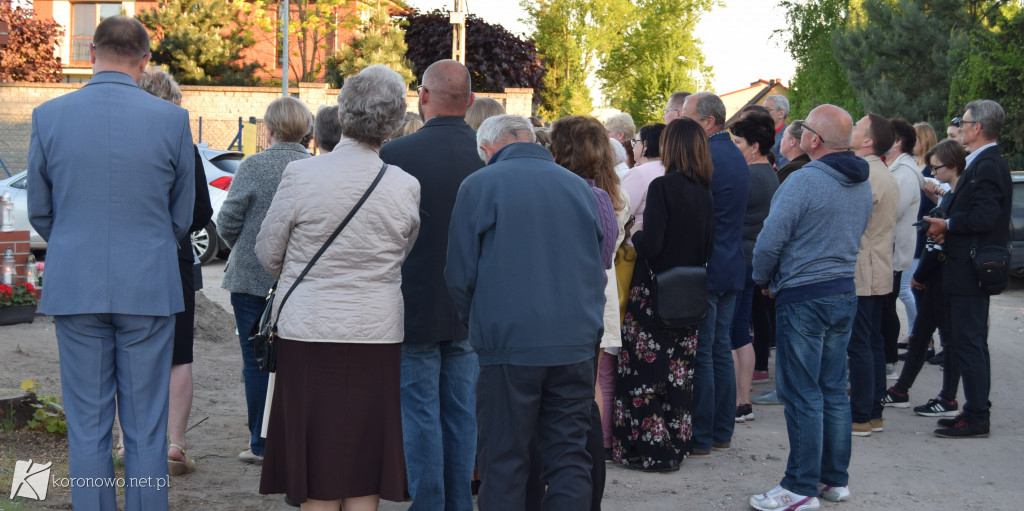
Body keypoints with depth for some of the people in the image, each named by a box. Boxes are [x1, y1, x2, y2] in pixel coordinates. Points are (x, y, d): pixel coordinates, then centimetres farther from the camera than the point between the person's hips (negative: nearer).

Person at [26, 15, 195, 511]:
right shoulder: (172, 119, -5)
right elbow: (182, 216, 4)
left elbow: (40, 213, 7)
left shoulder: (49, 116, -3)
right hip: (148, 287, -1)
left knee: (87, 427, 9)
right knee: (145, 428, 7)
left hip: (75, 286, 1)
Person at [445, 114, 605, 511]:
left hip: (510, 344, -3)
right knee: (570, 459, 7)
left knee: (504, 463, 4)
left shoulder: (479, 186, -1)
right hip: (576, 344, 4)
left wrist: (478, 326, 14)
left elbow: (460, 275, -2)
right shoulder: (579, 186, 11)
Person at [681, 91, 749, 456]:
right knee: (721, 351, 14)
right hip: (731, 268, 9)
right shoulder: (736, 156, 13)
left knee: (700, 355, -3)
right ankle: (722, 432, 19)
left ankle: (700, 437, 2)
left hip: (704, 271, -9)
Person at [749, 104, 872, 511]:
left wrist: (764, 280, 0)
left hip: (804, 297, -8)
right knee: (833, 390, 14)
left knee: (801, 394, -2)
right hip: (845, 293, 8)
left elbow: (770, 240, -18)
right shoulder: (862, 184, 8)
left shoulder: (803, 181, -18)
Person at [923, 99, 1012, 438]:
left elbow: (985, 216, -27)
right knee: (972, 342, 15)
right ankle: (976, 411, 22)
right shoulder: (984, 163, 15)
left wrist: (947, 225, -15)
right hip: (970, 269, 11)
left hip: (971, 269, -11)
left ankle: (976, 418, -2)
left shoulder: (987, 166, -17)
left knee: (969, 343, -6)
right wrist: (948, 226, 2)